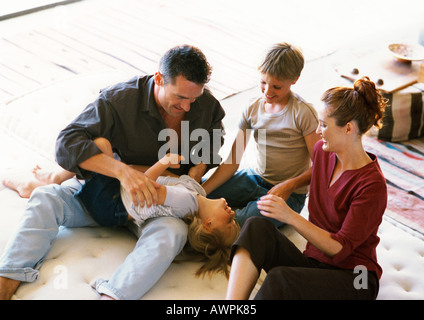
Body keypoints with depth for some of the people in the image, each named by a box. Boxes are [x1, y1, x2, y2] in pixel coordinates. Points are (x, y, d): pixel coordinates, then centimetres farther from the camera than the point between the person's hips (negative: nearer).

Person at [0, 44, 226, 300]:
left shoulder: (208, 105, -8)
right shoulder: (121, 99, -19)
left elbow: (214, 140, 16)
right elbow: (67, 143, -26)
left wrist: (200, 166, -7)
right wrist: (123, 170, -40)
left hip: (164, 201, 0)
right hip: (112, 186, 1)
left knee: (172, 232, -37)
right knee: (45, 198, -20)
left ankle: (112, 296, -51)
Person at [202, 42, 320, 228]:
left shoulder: (303, 114, -16)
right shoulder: (253, 110, 0)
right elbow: (232, 163, -3)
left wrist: (290, 185, -29)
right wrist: (200, 192, -15)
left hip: (290, 194, -6)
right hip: (256, 178, 6)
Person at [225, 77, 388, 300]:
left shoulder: (372, 185, -19)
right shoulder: (322, 150, 4)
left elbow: (340, 249, -19)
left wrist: (290, 217, -24)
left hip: (353, 279, -7)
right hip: (313, 261, 7)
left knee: (279, 279, -37)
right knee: (257, 227, -23)